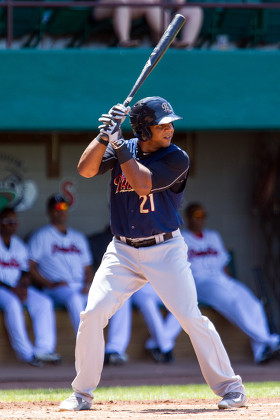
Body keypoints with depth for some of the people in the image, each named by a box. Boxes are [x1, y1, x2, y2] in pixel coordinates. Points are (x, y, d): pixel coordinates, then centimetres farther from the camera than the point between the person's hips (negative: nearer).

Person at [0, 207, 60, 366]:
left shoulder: (20, 245, 19)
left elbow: (25, 273, 15)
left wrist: (23, 287, -8)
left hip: (18, 288, 6)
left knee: (44, 302, -17)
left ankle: (43, 349, -26)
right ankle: (26, 353, -36)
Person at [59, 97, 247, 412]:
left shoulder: (176, 158, -9)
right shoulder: (123, 150, 3)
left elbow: (143, 184, -23)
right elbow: (86, 169, -10)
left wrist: (118, 144, -21)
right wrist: (106, 134, -20)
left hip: (165, 251, -3)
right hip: (122, 252, 3)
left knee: (191, 317, -11)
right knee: (92, 314, -8)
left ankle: (230, 387, 1)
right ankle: (82, 394, 6)